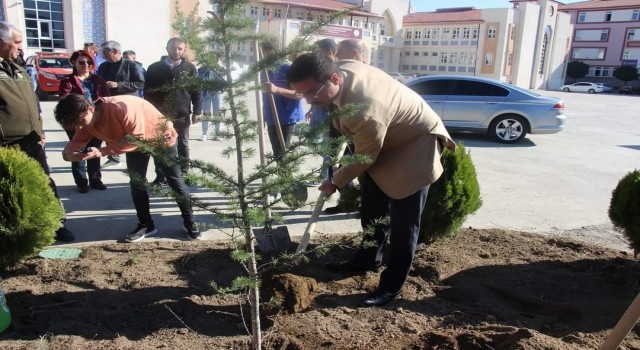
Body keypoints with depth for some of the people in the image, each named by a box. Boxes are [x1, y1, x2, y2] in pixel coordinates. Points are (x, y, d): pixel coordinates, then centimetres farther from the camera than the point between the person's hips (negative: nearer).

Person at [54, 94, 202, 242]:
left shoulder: (121, 107, -39)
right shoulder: (87, 119, -15)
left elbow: (137, 138, -35)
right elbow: (76, 142, -10)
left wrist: (103, 151, -39)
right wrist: (69, 153, -35)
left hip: (161, 137, -6)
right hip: (135, 143, 6)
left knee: (175, 181, 2)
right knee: (136, 183, 3)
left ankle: (190, 223, 14)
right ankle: (146, 225, 17)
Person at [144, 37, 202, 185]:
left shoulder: (190, 68, 3)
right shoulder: (154, 68, 3)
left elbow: (197, 90, 3)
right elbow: (148, 92, 4)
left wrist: (197, 111, -4)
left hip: (182, 115, 0)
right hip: (160, 114, 0)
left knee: (183, 146, 10)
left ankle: (183, 174, 21)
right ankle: (160, 175, 15)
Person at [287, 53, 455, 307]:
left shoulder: (366, 113, -42)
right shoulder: (344, 67, -17)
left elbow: (364, 159, -24)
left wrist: (336, 182, -8)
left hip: (415, 145, -9)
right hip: (386, 138, 9)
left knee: (403, 221, -3)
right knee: (373, 208, 18)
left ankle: (392, 285, 11)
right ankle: (368, 258, 37)